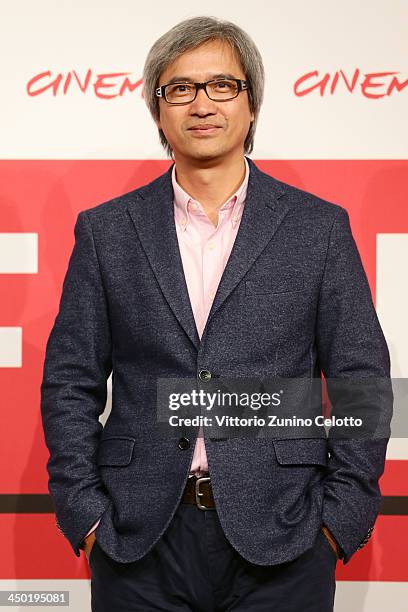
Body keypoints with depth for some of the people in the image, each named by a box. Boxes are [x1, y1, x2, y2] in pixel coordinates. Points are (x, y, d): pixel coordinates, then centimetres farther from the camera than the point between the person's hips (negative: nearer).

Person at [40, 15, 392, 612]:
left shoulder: (320, 227, 3)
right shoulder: (105, 230, 5)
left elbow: (363, 382, 3)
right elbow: (70, 383, 5)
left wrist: (340, 518, -3)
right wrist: (86, 515, -2)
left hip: (281, 541, 0)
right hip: (138, 543, 1)